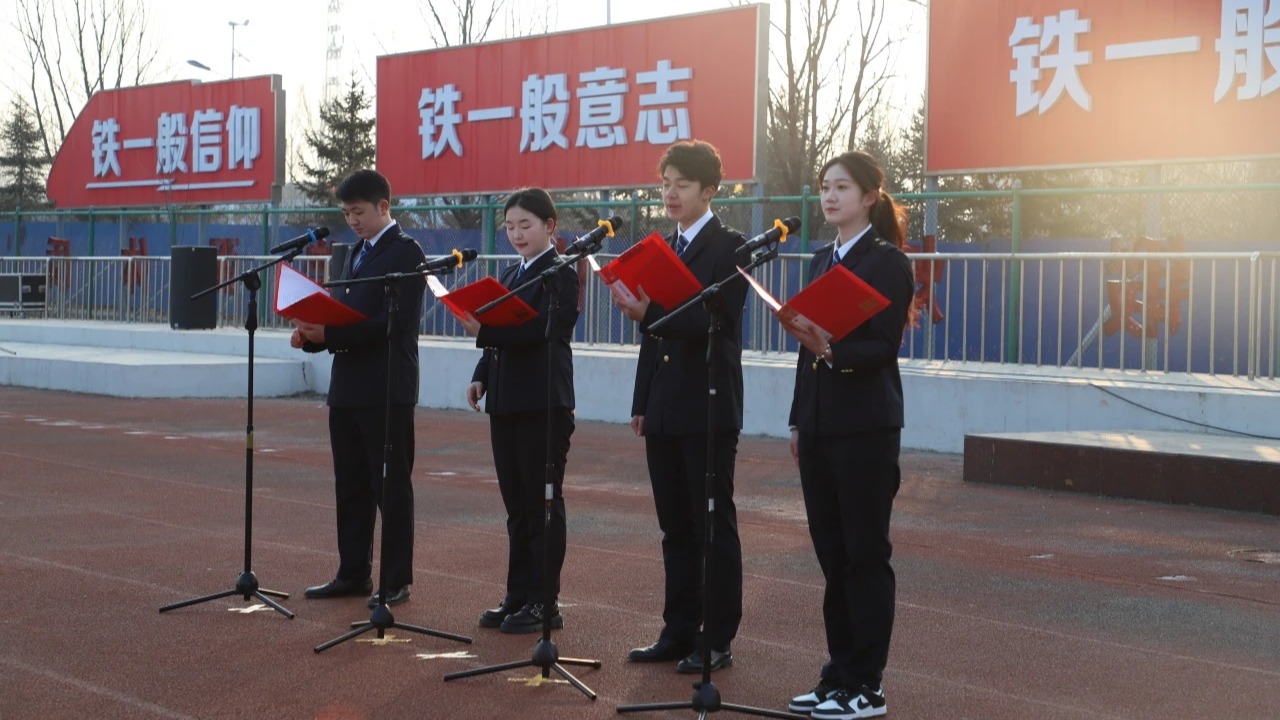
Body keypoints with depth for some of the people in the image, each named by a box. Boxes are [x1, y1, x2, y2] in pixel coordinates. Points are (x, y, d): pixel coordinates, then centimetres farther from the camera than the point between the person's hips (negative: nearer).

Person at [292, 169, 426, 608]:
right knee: (351, 485, 12)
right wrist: (313, 335, -2)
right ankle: (353, 573, 20)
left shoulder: (405, 252, -8)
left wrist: (330, 333, -23)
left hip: (386, 390, -8)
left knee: (390, 485, -1)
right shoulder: (357, 254, 18)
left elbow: (395, 322, -18)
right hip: (347, 387, 8)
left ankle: (396, 580, 6)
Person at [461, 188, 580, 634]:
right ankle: (518, 596, 20)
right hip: (506, 404, 8)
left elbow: (541, 331, -21)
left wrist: (484, 331, -29)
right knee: (516, 506, 12)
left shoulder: (561, 275, -7)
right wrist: (482, 376, 4)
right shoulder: (511, 274, 17)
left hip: (544, 406, -8)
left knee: (543, 504, 0)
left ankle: (544, 603, 7)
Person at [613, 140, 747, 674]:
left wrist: (647, 314, -31)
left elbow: (714, 322, -19)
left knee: (714, 526, 0)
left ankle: (717, 640, 7)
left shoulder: (728, 247, -7)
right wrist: (642, 403, 12)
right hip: (664, 409, 7)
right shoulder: (663, 249, 15)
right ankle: (678, 633, 19)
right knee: (675, 527, 11)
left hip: (708, 409, -7)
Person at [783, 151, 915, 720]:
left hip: (864, 427, -7)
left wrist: (832, 351, -31)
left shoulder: (888, 262, -7)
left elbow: (883, 348, -14)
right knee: (832, 553, 10)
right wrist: (798, 422, 14)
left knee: (865, 554, -1)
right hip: (818, 424, 7)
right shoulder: (822, 260, 14)